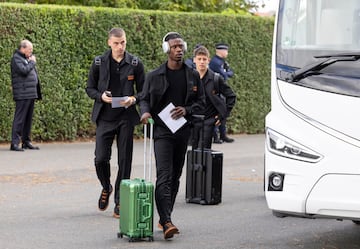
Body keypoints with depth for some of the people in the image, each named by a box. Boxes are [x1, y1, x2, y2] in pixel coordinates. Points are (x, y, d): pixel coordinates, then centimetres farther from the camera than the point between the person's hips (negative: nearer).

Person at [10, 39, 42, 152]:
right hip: (22, 94, -9)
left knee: (28, 118, 11)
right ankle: (15, 143, -10)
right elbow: (23, 70, -22)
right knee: (19, 118, -10)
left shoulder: (26, 58, 20)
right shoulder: (16, 58, -7)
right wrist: (32, 62, -8)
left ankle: (26, 141, 17)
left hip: (31, 94, 9)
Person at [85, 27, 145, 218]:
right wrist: (101, 96, -13)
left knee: (124, 161, 1)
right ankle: (106, 188, 25)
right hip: (105, 117, 0)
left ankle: (120, 202, 12)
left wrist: (133, 99, -15)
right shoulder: (99, 62, 1)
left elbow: (143, 91, 6)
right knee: (100, 158, -6)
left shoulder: (135, 63, 0)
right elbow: (90, 88, 7)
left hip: (126, 117, 0)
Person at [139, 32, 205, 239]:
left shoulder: (193, 76, 8)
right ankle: (166, 222, -23)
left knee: (175, 176, 11)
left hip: (183, 130, 4)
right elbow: (144, 99, 6)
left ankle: (165, 217, 22)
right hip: (162, 130, -4)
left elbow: (201, 101, 11)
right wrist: (145, 112, -16)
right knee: (164, 176, -15)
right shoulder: (154, 76, 1)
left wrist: (187, 110, -8)